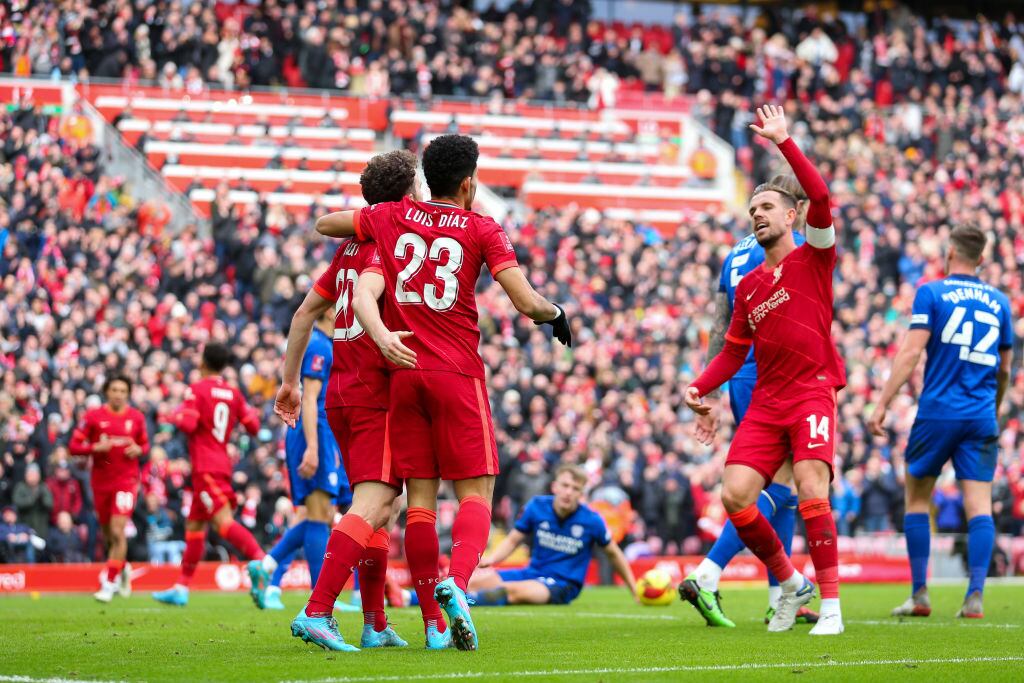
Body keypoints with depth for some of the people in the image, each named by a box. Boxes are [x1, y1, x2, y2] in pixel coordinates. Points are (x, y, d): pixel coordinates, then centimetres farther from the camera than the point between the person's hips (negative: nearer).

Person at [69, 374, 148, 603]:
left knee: (117, 532, -15)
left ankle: (109, 584, -11)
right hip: (101, 482, 2)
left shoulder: (136, 417, 2)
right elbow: (74, 446, -2)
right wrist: (96, 447, -19)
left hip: (126, 481, -1)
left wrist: (138, 450, -8)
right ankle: (123, 569, 40)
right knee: (108, 534, 11)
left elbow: (145, 445, 15)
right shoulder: (93, 416, -2)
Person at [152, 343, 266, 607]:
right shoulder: (234, 394, 11)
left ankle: (259, 560, -45)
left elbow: (188, 424, -18)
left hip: (206, 468, -8)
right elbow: (253, 426, 10)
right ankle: (181, 589, 17)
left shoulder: (197, 389, -7)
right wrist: (250, 412, 31)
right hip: (222, 464, 8)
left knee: (224, 521, -22)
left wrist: (176, 416, 4)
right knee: (194, 526, 15)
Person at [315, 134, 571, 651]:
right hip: (458, 374, -3)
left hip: (404, 371, 3)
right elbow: (527, 303, -8)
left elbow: (323, 225, 22)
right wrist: (554, 314, 13)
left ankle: (432, 620, 1)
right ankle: (456, 582, -28)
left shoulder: (390, 218, 8)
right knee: (476, 492, -1)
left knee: (420, 496, 4)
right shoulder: (481, 229, -2)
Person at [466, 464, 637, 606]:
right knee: (475, 579, -20)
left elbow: (613, 553, 8)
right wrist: (490, 558, -10)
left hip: (564, 584, -5)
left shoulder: (591, 520, -7)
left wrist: (635, 591, 11)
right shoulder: (537, 507, -1)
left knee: (516, 590, -39)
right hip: (533, 573, 5)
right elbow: (513, 540, 10)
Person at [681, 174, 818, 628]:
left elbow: (720, 332, 15)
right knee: (774, 489, -9)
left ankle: (780, 599, 14)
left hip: (742, 383, 8)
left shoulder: (736, 254, 17)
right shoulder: (797, 248, -6)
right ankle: (706, 577, -21)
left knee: (780, 489, 14)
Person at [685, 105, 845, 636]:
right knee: (734, 496, -9)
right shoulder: (748, 286, 19)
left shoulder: (814, 257, 3)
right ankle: (790, 583, 11)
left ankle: (831, 604, -13)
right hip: (765, 402, 6)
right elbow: (734, 351, 25)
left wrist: (784, 142, -16)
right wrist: (699, 388, 9)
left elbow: (820, 198, -15)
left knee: (811, 492, -22)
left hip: (813, 390, -6)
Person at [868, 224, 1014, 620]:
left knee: (917, 498, 10)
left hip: (937, 413, -3)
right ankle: (975, 597, -12)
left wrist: (883, 403, -8)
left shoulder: (932, 293, 0)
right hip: (981, 417, 3)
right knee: (979, 505, -1)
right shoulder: (999, 302, 11)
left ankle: (919, 595, 7)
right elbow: (1004, 368, 16)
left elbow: (911, 352, -9)